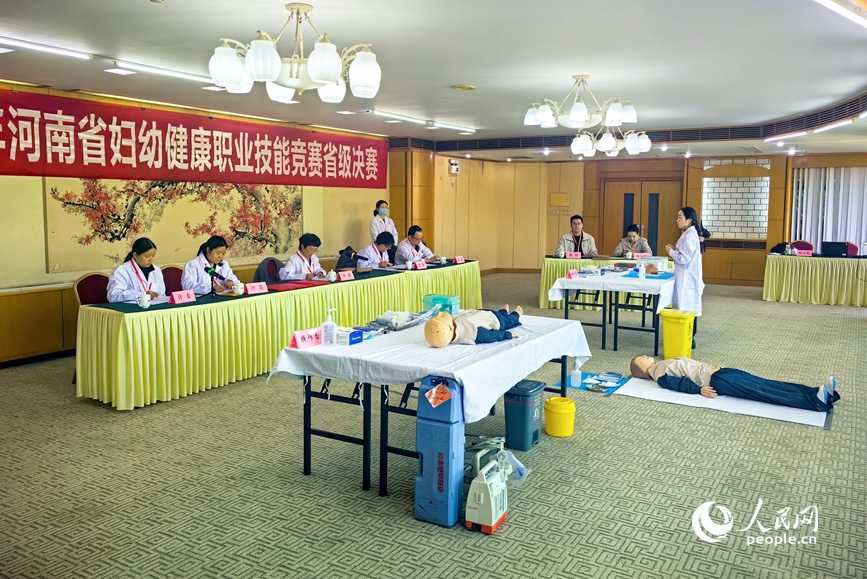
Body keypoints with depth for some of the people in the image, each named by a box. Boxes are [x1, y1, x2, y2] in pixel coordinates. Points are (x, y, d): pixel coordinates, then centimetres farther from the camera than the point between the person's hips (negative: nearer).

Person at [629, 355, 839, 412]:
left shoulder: (664, 364, 28)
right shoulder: (658, 374, 1)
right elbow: (677, 383, -14)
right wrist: (699, 389, -27)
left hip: (719, 371, 9)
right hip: (716, 381, -9)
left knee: (768, 385, -7)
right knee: (763, 392, -21)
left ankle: (817, 393, -17)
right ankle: (816, 402, -31)